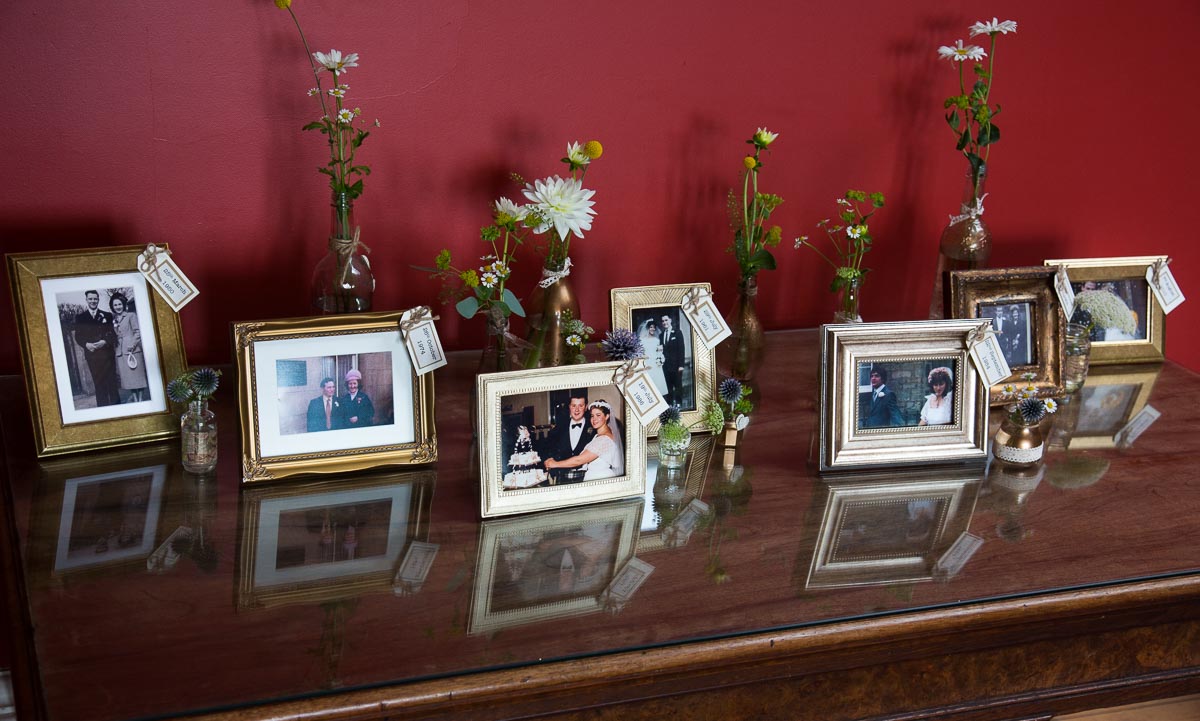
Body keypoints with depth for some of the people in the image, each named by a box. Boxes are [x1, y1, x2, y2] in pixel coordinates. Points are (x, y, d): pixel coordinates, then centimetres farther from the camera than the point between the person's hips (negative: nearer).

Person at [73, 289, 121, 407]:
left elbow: (113, 334, 4)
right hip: (92, 355, 0)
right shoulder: (80, 317, 11)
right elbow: (78, 336, 6)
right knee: (99, 384, 0)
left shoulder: (107, 316, 11)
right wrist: (86, 344, -14)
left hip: (107, 353, 0)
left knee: (112, 382, -2)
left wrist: (104, 342, -15)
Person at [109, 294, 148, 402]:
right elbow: (114, 336, 14)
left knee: (137, 376, -4)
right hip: (120, 352, 5)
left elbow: (138, 331, -5)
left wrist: (133, 344, -15)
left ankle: (141, 400, -1)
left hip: (133, 350, -5)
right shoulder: (113, 320, 16)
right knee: (128, 379, 2)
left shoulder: (131, 316, 2)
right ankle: (135, 400, 6)